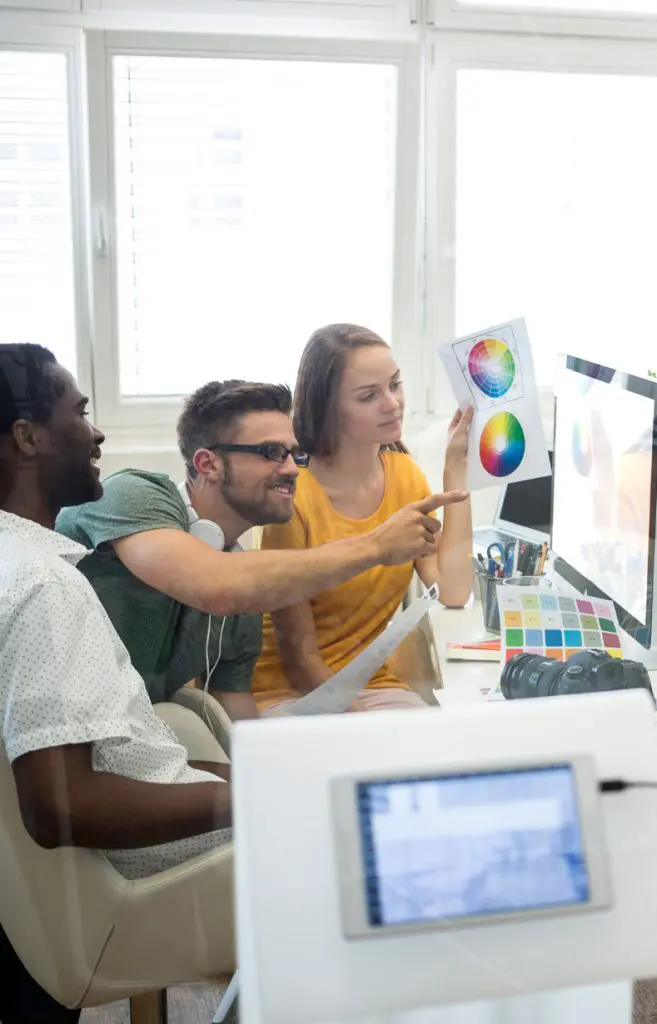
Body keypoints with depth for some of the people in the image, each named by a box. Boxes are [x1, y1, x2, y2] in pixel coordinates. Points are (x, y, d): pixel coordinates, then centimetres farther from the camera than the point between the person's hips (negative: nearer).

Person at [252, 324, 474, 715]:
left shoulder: (405, 474, 1)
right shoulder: (294, 495, -19)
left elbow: (452, 593, -14)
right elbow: (299, 655, -13)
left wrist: (456, 467, -12)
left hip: (376, 683, 5)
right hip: (289, 692, -5)